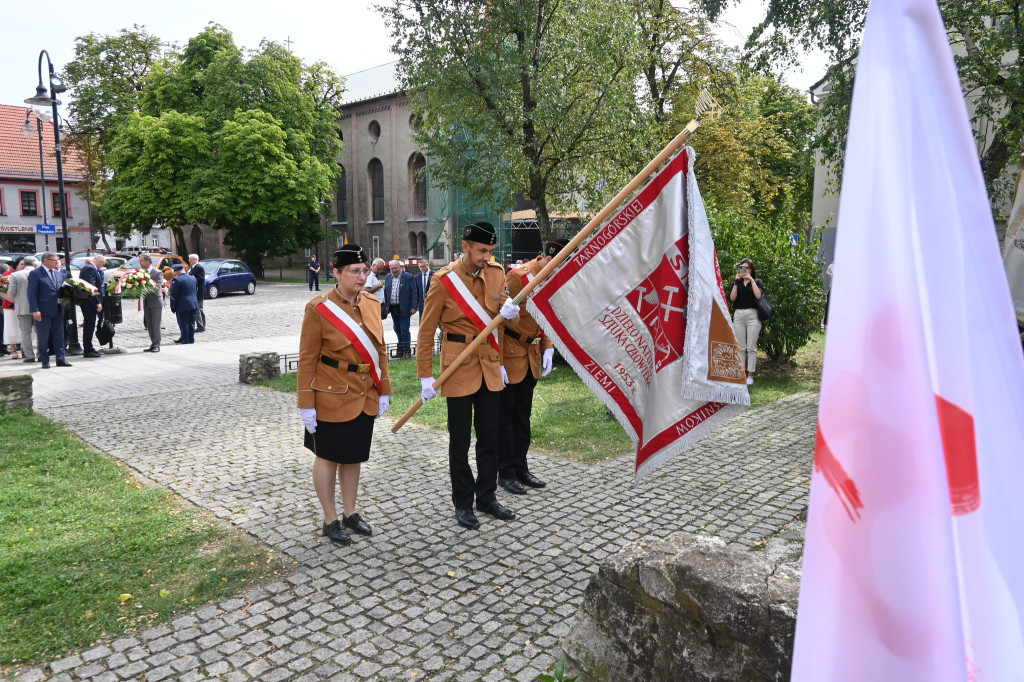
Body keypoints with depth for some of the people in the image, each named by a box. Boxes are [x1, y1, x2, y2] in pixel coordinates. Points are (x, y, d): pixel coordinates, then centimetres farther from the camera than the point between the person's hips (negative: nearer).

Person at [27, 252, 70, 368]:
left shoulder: (59, 274, 14)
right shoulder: (35, 274, -6)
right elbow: (32, 294, -10)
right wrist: (35, 310, -17)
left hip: (58, 311, 6)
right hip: (43, 312, -6)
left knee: (59, 337, 8)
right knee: (43, 338, 3)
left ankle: (61, 359, 14)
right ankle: (45, 361, 10)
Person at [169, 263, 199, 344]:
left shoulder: (176, 280, -12)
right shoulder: (193, 278, 9)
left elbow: (173, 295, -12)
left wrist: (173, 307, -5)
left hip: (182, 306, -6)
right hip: (193, 305, 6)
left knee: (184, 324, 0)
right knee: (191, 323, 11)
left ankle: (185, 341, 3)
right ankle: (191, 340, 16)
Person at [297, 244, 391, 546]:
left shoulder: (372, 303, 2)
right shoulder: (318, 308, -14)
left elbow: (380, 350, 9)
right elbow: (307, 360, -11)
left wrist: (383, 391, 9)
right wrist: (307, 405, -11)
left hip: (365, 397, 5)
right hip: (332, 398, -5)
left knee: (354, 456, 16)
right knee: (328, 457, 9)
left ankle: (350, 513, 32)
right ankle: (330, 520, 24)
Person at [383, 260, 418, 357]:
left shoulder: (409, 277, -6)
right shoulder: (388, 277, 10)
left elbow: (413, 293, -7)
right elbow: (385, 292, 15)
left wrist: (413, 307, -11)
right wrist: (386, 305, 10)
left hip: (404, 308, -5)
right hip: (393, 308, 6)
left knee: (404, 330, -5)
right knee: (397, 330, 12)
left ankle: (406, 351, 3)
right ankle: (400, 351, 20)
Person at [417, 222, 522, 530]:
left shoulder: (497, 273, 2)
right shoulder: (444, 280, -11)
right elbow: (426, 331, -6)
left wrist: (508, 312, -13)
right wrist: (425, 377, -8)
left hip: (491, 369, 5)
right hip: (459, 369, -4)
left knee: (490, 437, 13)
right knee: (460, 441, 6)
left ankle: (487, 497, 29)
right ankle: (463, 503, 21)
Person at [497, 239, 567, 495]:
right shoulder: (517, 277, -20)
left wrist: (547, 348, 3)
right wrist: (497, 363, -22)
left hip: (531, 357, 8)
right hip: (509, 358, -8)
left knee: (523, 416, 16)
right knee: (504, 418, 5)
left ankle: (521, 468, 27)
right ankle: (506, 473, 16)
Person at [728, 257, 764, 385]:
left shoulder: (756, 282, 8)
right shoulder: (737, 283, 14)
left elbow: (758, 295, -11)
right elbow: (732, 297, -1)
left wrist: (751, 279, -9)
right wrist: (737, 281, -6)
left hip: (752, 315, -3)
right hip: (738, 315, 3)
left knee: (751, 347, -4)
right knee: (740, 347, 3)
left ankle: (750, 375, 0)